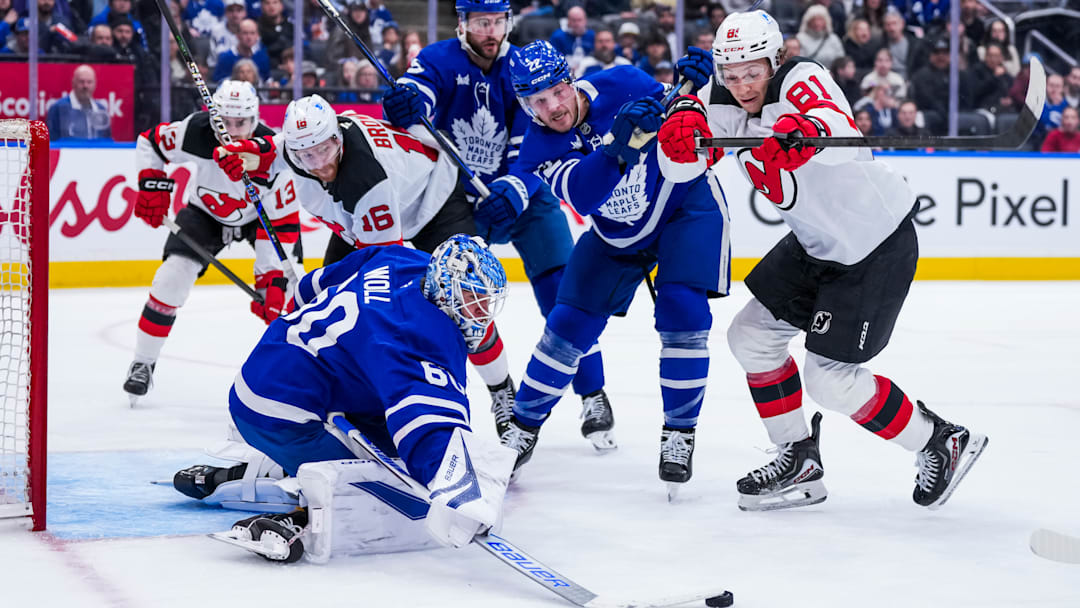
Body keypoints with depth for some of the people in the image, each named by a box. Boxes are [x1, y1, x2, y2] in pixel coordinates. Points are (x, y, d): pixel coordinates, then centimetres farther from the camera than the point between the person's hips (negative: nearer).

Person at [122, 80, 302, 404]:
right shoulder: (195, 132, -29)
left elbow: (282, 224, -30)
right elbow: (149, 142, -7)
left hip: (261, 215, -1)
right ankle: (142, 363, 1)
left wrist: (271, 280, -34)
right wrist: (152, 184, -19)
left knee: (285, 286, -16)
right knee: (172, 278, -14)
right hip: (206, 211, 1)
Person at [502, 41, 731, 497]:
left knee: (681, 311, -18)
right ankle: (523, 429, 15)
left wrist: (690, 83, -29)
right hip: (617, 232, 2)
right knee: (571, 323, -2)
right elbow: (583, 195, -39)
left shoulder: (617, 85, -23)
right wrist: (616, 145, -55)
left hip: (685, 200, -2)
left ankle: (679, 433, -4)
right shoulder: (537, 151, -21)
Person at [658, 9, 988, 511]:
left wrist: (804, 131, -68)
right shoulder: (726, 102, -2)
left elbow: (842, 134, -46)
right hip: (816, 244, 9)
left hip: (878, 246, -9)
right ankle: (800, 463, 22)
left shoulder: (802, 80, -25)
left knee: (830, 377, -8)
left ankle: (943, 443, 10)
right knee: (751, 337, 9)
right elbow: (682, 165, -9)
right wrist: (684, 128, -32)